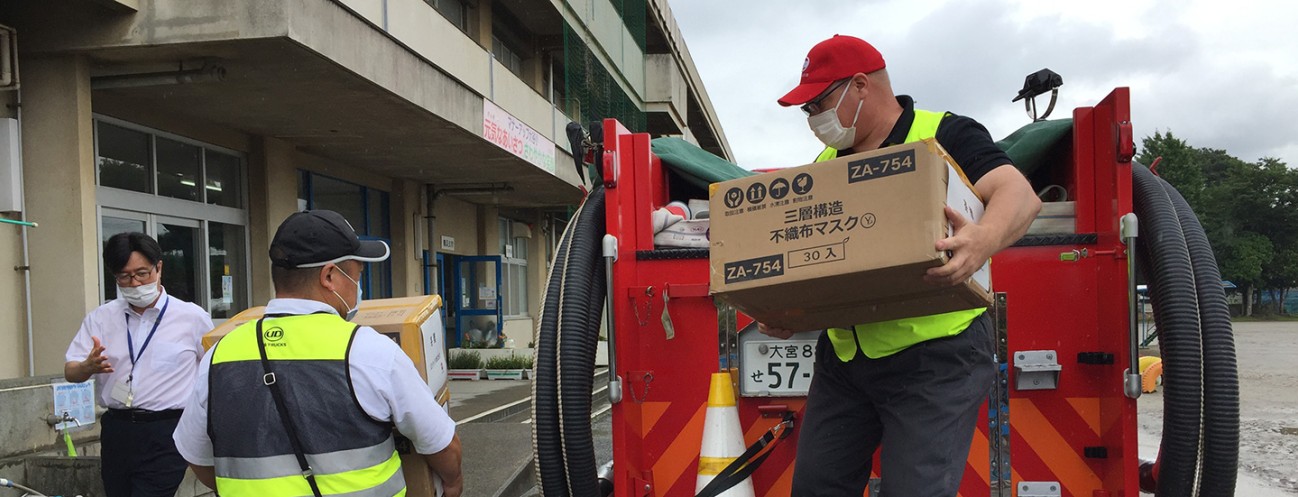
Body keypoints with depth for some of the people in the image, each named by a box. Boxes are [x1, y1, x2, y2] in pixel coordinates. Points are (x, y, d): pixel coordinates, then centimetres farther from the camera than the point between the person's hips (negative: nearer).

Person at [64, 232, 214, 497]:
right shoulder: (100, 318, 7)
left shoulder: (192, 317, -2)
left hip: (165, 435, -4)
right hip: (116, 431, 4)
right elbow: (70, 371, 4)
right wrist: (88, 367, -20)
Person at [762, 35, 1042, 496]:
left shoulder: (946, 135, -5)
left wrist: (985, 238, -41)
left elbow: (1019, 194, -19)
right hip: (843, 355, 7)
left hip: (933, 357, -6)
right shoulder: (826, 162, 15)